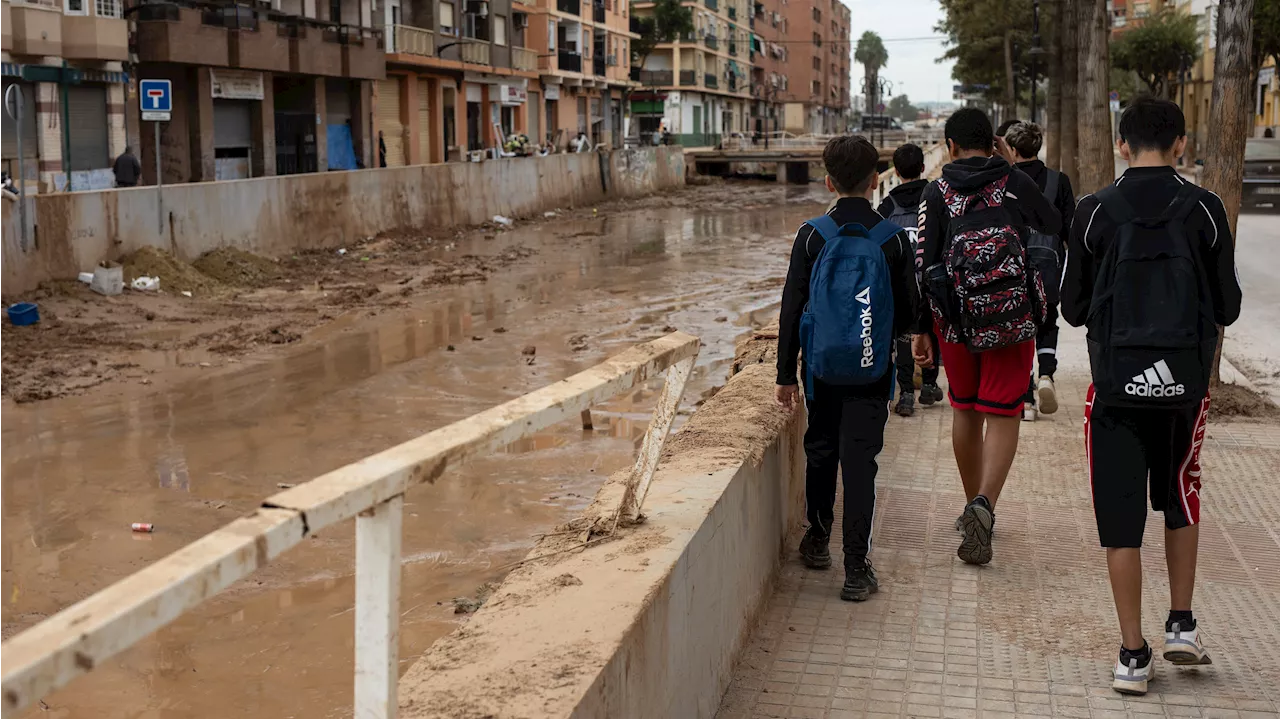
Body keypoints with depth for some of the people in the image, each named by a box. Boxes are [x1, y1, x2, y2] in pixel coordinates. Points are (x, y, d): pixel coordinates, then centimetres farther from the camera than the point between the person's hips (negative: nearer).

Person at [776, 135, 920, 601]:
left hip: (821, 367, 1)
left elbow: (792, 307, -4)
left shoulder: (812, 235, -6)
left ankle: (818, 538, 34)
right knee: (859, 461, 1)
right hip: (872, 372, -1)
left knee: (820, 450, 19)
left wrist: (786, 373, 2)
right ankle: (856, 567, -1)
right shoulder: (894, 239, -7)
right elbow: (909, 310, 0)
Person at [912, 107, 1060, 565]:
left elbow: (924, 262, -2)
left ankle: (974, 507, 28)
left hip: (955, 317, 1)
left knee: (965, 410, 17)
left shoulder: (937, 192, 2)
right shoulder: (1015, 181, 2)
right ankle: (984, 505, -21)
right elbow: (1054, 226, 20)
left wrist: (920, 330, 3)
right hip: (1013, 316, -1)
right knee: (1002, 414, 0)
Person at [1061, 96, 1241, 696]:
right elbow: (1227, 307, 1)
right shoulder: (1205, 209, -4)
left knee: (1120, 516, 4)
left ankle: (1132, 656, 7)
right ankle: (1181, 624, 24)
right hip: (1185, 379, 1)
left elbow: (1073, 308, 0)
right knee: (1181, 500, 24)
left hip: (1116, 382, -1)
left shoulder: (1096, 212, -5)